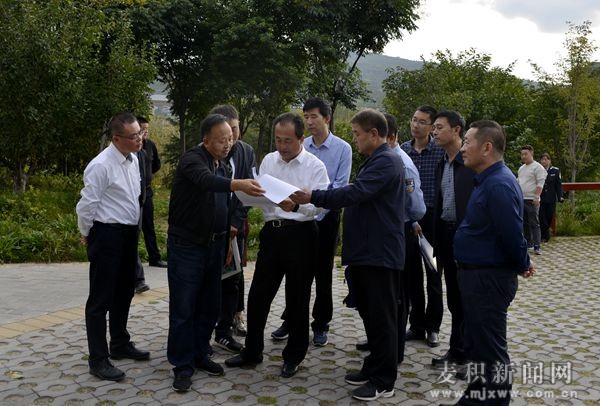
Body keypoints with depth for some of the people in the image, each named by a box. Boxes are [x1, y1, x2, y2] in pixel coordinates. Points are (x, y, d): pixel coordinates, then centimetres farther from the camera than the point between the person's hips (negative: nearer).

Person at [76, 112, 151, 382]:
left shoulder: (133, 159, 5)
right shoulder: (101, 166, -21)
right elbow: (86, 205, -15)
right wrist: (87, 235, -2)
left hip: (129, 233, 9)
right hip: (107, 235, -8)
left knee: (124, 292, 20)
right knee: (101, 298, 1)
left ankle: (120, 345, 37)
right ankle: (98, 359, 12)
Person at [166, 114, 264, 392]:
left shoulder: (224, 167, 10)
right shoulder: (192, 159, -13)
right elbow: (205, 180, -37)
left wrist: (227, 243, 15)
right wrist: (237, 184, -54)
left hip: (214, 245, 7)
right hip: (186, 246, -7)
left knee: (209, 306, 12)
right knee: (183, 308, 0)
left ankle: (199, 355, 27)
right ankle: (183, 365, 13)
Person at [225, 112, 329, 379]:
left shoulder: (315, 166, -6)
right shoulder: (268, 160, 10)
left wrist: (296, 206, -32)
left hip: (301, 234, -4)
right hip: (272, 232, 5)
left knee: (297, 298, 9)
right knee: (258, 294, 10)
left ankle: (293, 356, 27)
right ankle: (252, 352, 28)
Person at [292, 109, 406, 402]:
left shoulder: (386, 161, -16)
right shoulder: (373, 161, 18)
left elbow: (355, 193, -25)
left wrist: (314, 197, -19)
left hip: (380, 254, -10)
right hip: (366, 251, 10)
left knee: (382, 318, 0)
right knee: (370, 315, 17)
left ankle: (384, 382, 11)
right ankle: (373, 369, 29)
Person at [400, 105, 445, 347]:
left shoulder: (441, 151, -6)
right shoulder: (402, 151, 3)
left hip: (433, 218, -3)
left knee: (433, 275, 8)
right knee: (412, 273, 10)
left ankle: (432, 327, 20)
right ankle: (417, 325, 23)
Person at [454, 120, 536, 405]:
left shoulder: (499, 184, -22)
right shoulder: (487, 180, 11)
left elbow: (512, 234, -23)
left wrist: (522, 266, -6)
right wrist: (521, 263, 15)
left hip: (489, 278, -10)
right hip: (477, 274, 10)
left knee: (489, 348, 3)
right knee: (476, 343, 20)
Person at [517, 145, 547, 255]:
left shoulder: (537, 167, -6)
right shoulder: (521, 168, 18)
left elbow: (540, 183, -13)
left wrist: (536, 197, -20)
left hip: (531, 200, -7)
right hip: (521, 199, 8)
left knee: (534, 223, -7)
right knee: (525, 223, 13)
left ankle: (537, 247, -5)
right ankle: (527, 243, 22)